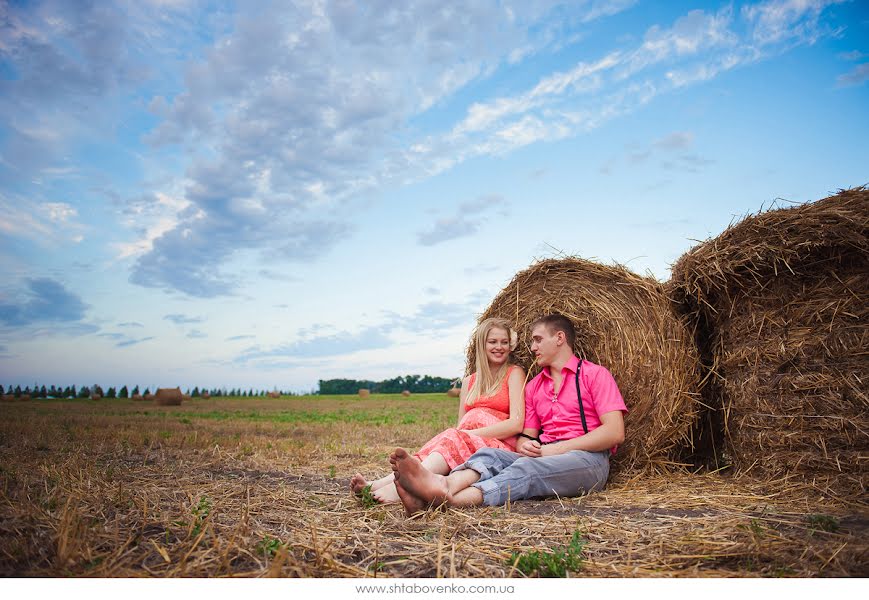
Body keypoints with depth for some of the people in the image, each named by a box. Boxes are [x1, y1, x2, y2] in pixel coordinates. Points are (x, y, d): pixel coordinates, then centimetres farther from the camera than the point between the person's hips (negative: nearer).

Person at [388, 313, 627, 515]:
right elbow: (526, 435, 19)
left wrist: (555, 448, -13)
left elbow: (615, 433, -8)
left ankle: (445, 500, -57)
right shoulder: (533, 386, 22)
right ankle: (443, 484, -55)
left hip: (588, 459, -5)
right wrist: (525, 444, -8)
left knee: (526, 468, -34)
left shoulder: (594, 374, 4)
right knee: (491, 455, -23)